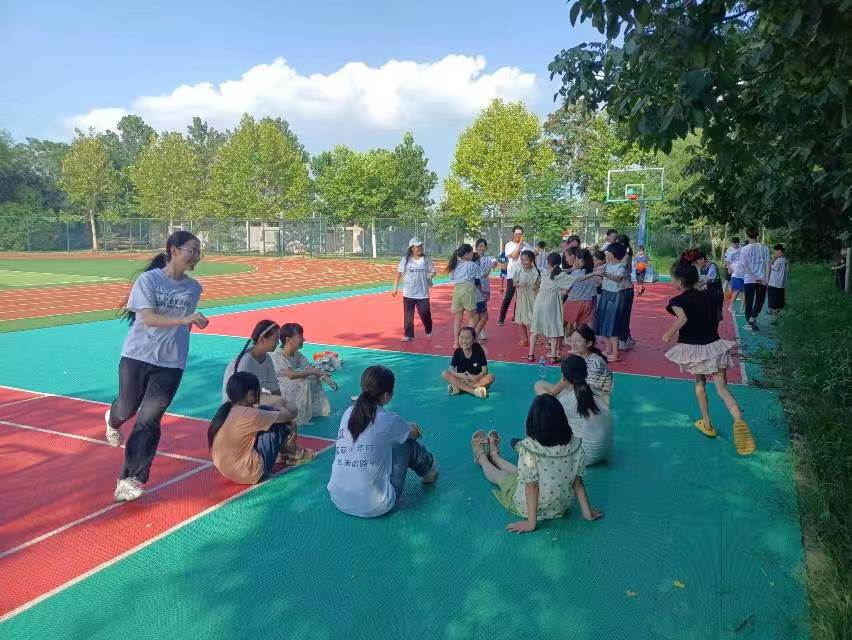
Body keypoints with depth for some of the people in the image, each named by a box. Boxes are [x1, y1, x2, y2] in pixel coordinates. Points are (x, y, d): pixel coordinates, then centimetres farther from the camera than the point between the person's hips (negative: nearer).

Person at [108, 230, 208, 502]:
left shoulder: (194, 288, 2)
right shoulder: (148, 279, -11)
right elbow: (149, 318, -22)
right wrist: (185, 319, -32)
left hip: (171, 363, 2)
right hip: (137, 357, -2)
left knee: (149, 420, -3)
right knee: (127, 409, 17)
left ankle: (129, 480, 6)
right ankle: (112, 420, 56)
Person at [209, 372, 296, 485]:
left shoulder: (226, 409, -1)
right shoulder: (249, 415, -23)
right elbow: (287, 415, -11)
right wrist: (282, 410, 11)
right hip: (250, 474, -8)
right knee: (278, 424, -2)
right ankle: (282, 453, 26)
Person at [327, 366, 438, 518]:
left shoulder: (348, 413, 0)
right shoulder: (388, 419, -13)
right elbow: (415, 434, 10)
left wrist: (405, 427, 30)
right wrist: (413, 429, 33)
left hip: (338, 500, 6)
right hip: (374, 507, -5)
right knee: (406, 443, 10)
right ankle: (429, 471, 40)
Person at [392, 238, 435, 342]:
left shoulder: (426, 259, 3)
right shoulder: (406, 259, 0)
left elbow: (432, 272, 13)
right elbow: (398, 273, 2)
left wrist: (430, 275, -10)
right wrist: (395, 287, -2)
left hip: (423, 293, 1)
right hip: (408, 293, 0)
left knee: (425, 313, 4)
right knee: (408, 315, 2)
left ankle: (428, 331, 30)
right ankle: (408, 335, 12)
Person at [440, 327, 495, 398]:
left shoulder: (479, 351, -11)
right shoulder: (458, 352, -7)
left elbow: (485, 370, -14)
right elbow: (450, 368, -12)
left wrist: (476, 378, -33)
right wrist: (459, 375, -33)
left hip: (476, 379, -1)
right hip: (461, 379, 1)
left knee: (490, 377, -29)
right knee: (444, 374, -22)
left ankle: (458, 387, -29)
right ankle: (473, 391, -33)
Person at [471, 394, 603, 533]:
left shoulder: (528, 450, -31)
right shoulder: (575, 446, -19)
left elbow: (532, 487, -24)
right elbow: (578, 482, -11)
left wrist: (531, 522, -14)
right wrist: (587, 512, 2)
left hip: (528, 509, -4)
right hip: (561, 508, 4)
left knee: (499, 475, 26)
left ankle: (481, 457, 57)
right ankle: (493, 455, 59)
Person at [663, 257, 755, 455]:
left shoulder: (678, 301, -11)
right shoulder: (707, 297, 6)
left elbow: (683, 318, -30)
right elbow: (716, 319, 13)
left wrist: (668, 334, -20)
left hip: (692, 349, -3)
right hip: (713, 346, 3)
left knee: (699, 383, 20)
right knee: (722, 388, 2)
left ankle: (707, 424, 27)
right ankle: (738, 420, -22)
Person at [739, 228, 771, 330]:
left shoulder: (744, 249, -7)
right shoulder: (764, 248, -2)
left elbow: (745, 266, -12)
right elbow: (767, 264, -3)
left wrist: (755, 278, -11)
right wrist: (766, 279, -1)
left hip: (749, 280, -1)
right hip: (763, 280, 1)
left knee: (749, 302, 10)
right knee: (760, 301, 17)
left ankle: (750, 323, 14)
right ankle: (753, 317, 0)